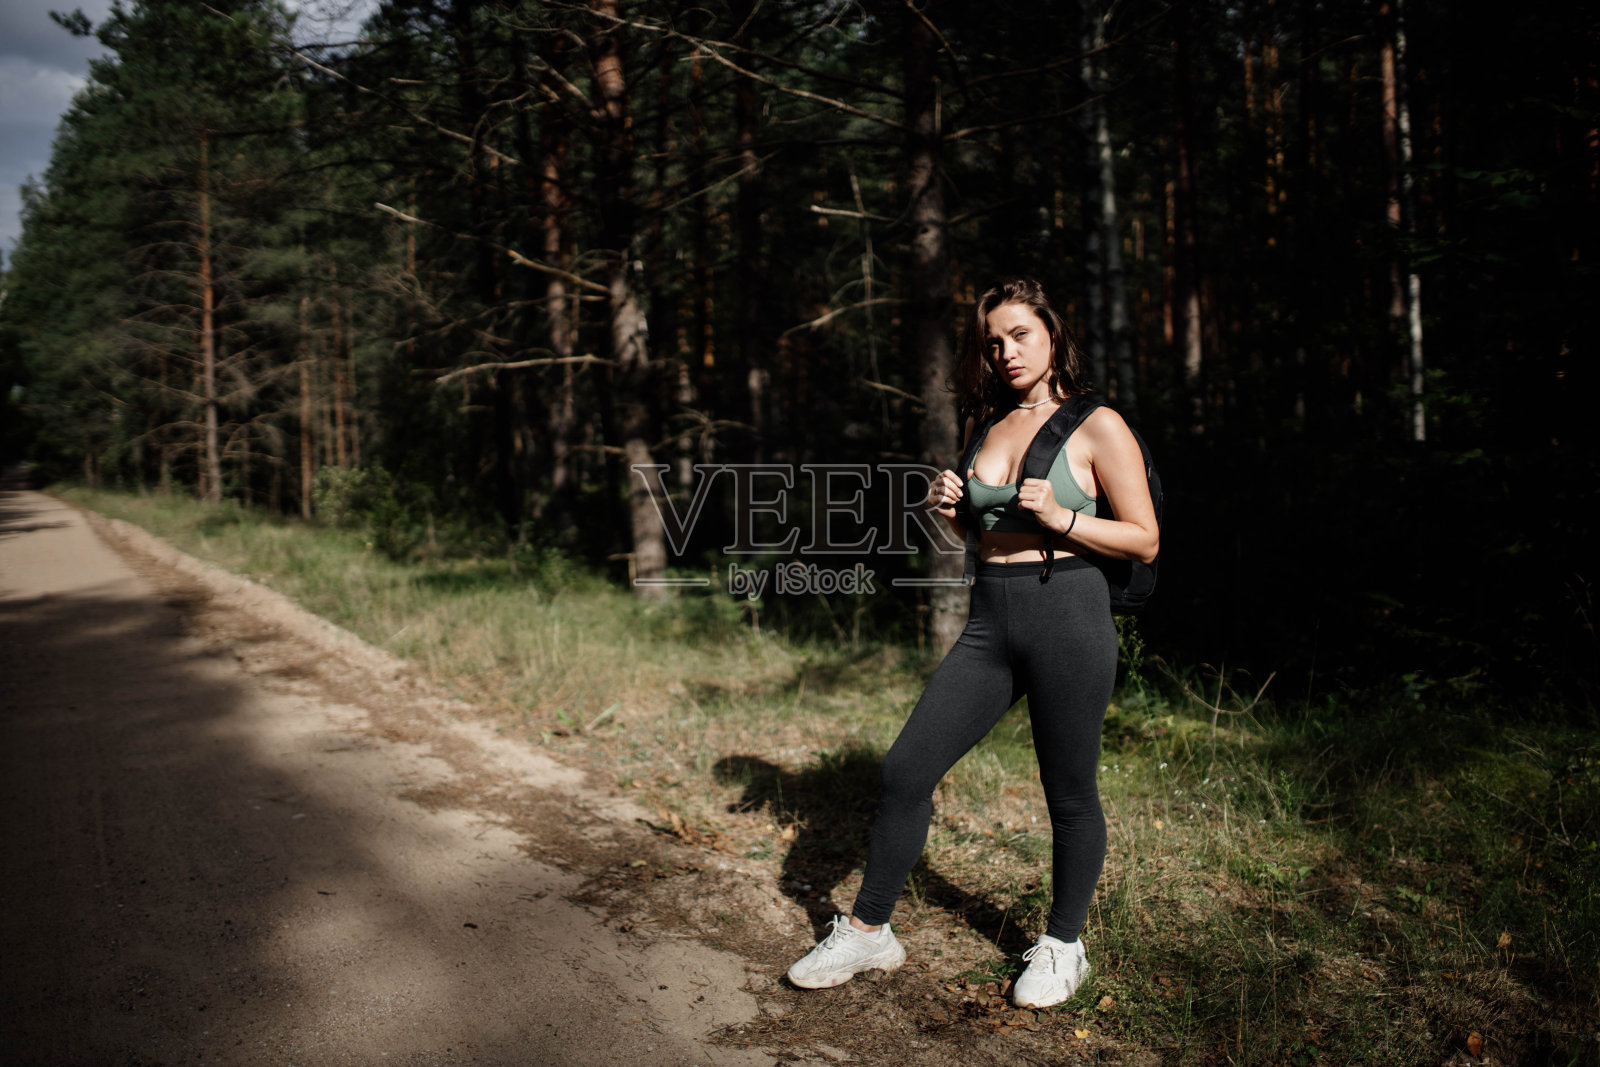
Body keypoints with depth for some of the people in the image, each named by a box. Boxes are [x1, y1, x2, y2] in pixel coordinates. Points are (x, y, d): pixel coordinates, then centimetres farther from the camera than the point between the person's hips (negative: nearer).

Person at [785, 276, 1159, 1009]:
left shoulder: (1097, 427, -3)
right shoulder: (986, 425, 14)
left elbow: (1145, 541, -4)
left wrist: (1061, 516, -16)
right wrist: (948, 510, 4)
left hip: (1068, 617, -5)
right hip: (989, 622, 5)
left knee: (1070, 792, 6)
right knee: (906, 767, 1)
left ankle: (1063, 947, 28)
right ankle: (868, 931, 16)